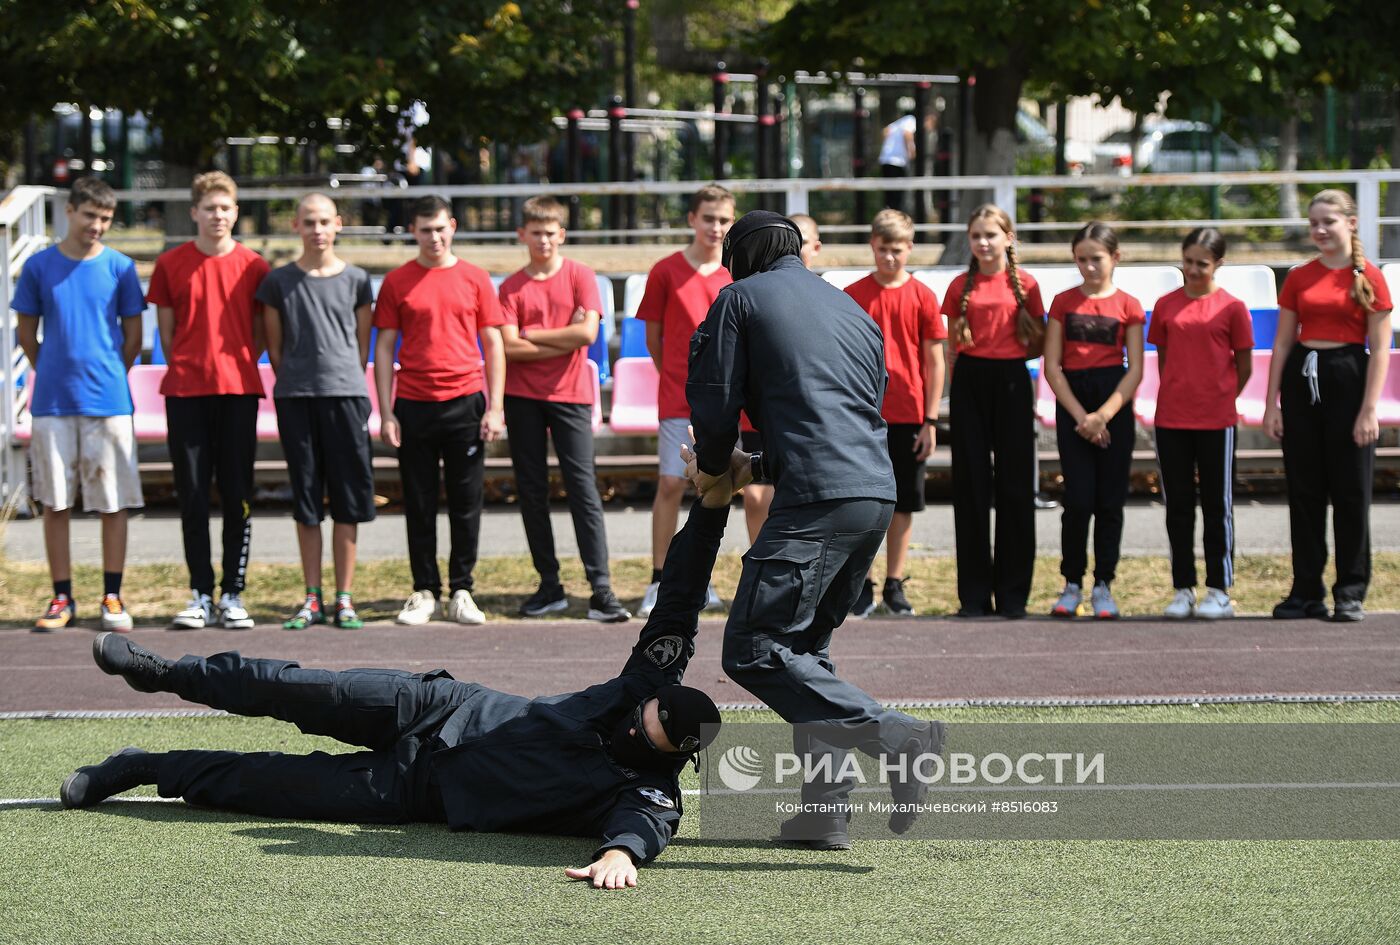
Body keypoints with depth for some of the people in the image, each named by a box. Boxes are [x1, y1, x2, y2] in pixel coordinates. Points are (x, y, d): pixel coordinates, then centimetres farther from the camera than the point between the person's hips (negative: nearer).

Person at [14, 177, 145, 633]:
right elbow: (26, 334, 10)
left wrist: (107, 377, 9)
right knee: (55, 503, 3)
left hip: (108, 402, -1)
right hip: (52, 403, 1)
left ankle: (112, 598, 8)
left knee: (113, 503, 0)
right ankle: (62, 599, 10)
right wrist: (54, 376, 11)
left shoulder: (119, 267, 2)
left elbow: (133, 337, 8)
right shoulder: (39, 266, 3)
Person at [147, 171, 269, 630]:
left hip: (239, 390, 0)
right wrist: (188, 370, 2)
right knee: (192, 495, 1)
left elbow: (261, 333, 10)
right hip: (185, 392, 0)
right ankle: (201, 595, 7)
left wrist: (233, 365, 0)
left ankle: (233, 595, 7)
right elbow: (167, 330, 9)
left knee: (237, 496, 1)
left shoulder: (253, 266, 5)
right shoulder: (171, 264, 5)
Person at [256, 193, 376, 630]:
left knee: (347, 498, 0)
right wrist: (295, 383, 5)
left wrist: (346, 382, 5)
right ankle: (313, 598, 9)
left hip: (346, 394, 0)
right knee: (305, 499, 4)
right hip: (295, 398, 0)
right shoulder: (279, 281, 6)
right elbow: (275, 347, 10)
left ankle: (344, 598, 6)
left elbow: (362, 344, 10)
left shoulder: (355, 279, 6)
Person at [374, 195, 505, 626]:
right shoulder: (397, 282, 4)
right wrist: (386, 413, -2)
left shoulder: (474, 279, 5)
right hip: (413, 407, 0)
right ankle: (424, 591, 11)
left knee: (466, 502, 3)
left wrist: (495, 408, 0)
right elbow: (384, 347, 5)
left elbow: (493, 345, 7)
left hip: (465, 403, 0)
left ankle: (461, 591, 11)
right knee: (419, 505, 4)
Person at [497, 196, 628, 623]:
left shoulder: (580, 276, 3)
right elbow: (509, 348, -6)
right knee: (531, 491, 5)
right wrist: (565, 339, -9)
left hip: (570, 395, -2)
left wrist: (532, 335, -5)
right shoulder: (512, 287, 6)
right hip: (523, 396, 2)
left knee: (583, 488, -7)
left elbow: (587, 332, -10)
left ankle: (601, 589, -10)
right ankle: (549, 586, 14)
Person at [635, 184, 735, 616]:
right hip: (677, 400, -2)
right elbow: (654, 336, 7)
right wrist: (676, 378, 7)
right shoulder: (666, 272, 0)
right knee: (670, 484, -7)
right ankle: (659, 581, -3)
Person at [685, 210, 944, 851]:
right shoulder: (850, 308, 27)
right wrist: (758, 468, 33)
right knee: (806, 646, 17)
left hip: (818, 500, -8)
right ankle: (823, 811, 10)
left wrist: (714, 466, 24)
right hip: (878, 492, 8)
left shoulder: (741, 299, 8)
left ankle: (899, 738, -20)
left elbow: (714, 402, 2)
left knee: (753, 651, -9)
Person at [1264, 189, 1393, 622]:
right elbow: (1283, 343, 10)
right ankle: (1306, 592, 12)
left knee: (1351, 492, -1)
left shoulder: (1368, 278, -2)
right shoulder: (1298, 278, 8)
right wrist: (1272, 403, 4)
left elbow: (1380, 349, -5)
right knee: (1304, 492, 6)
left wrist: (1369, 410, -12)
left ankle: (1351, 594, 6)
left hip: (1348, 378, -4)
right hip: (1302, 378, 4)